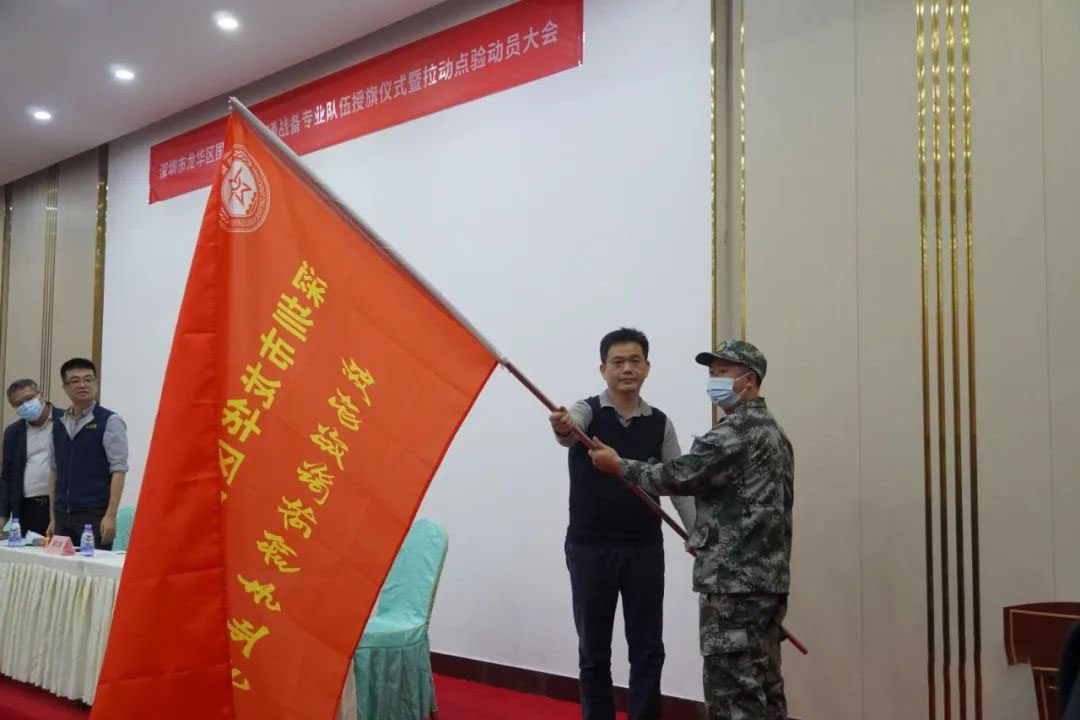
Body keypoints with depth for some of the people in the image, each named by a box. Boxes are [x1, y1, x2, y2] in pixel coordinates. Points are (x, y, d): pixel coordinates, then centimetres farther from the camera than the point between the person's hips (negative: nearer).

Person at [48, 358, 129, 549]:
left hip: (94, 516, -5)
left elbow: (118, 470, -9)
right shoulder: (58, 426, 13)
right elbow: (55, 472, 15)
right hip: (63, 517, 5)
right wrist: (53, 517, 11)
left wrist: (110, 515, -16)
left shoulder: (109, 422, -4)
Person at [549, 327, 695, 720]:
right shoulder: (587, 412, -5)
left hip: (645, 549, 2)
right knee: (594, 651, 8)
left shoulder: (660, 423, 5)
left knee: (647, 649, 7)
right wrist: (562, 426, -54)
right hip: (590, 548, -2)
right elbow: (570, 428, -30)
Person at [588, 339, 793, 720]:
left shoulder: (739, 429, -14)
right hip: (766, 578, 10)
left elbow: (680, 475, -17)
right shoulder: (772, 430, 18)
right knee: (763, 683, 14)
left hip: (736, 581, -10)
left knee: (731, 689, -7)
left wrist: (619, 465, -4)